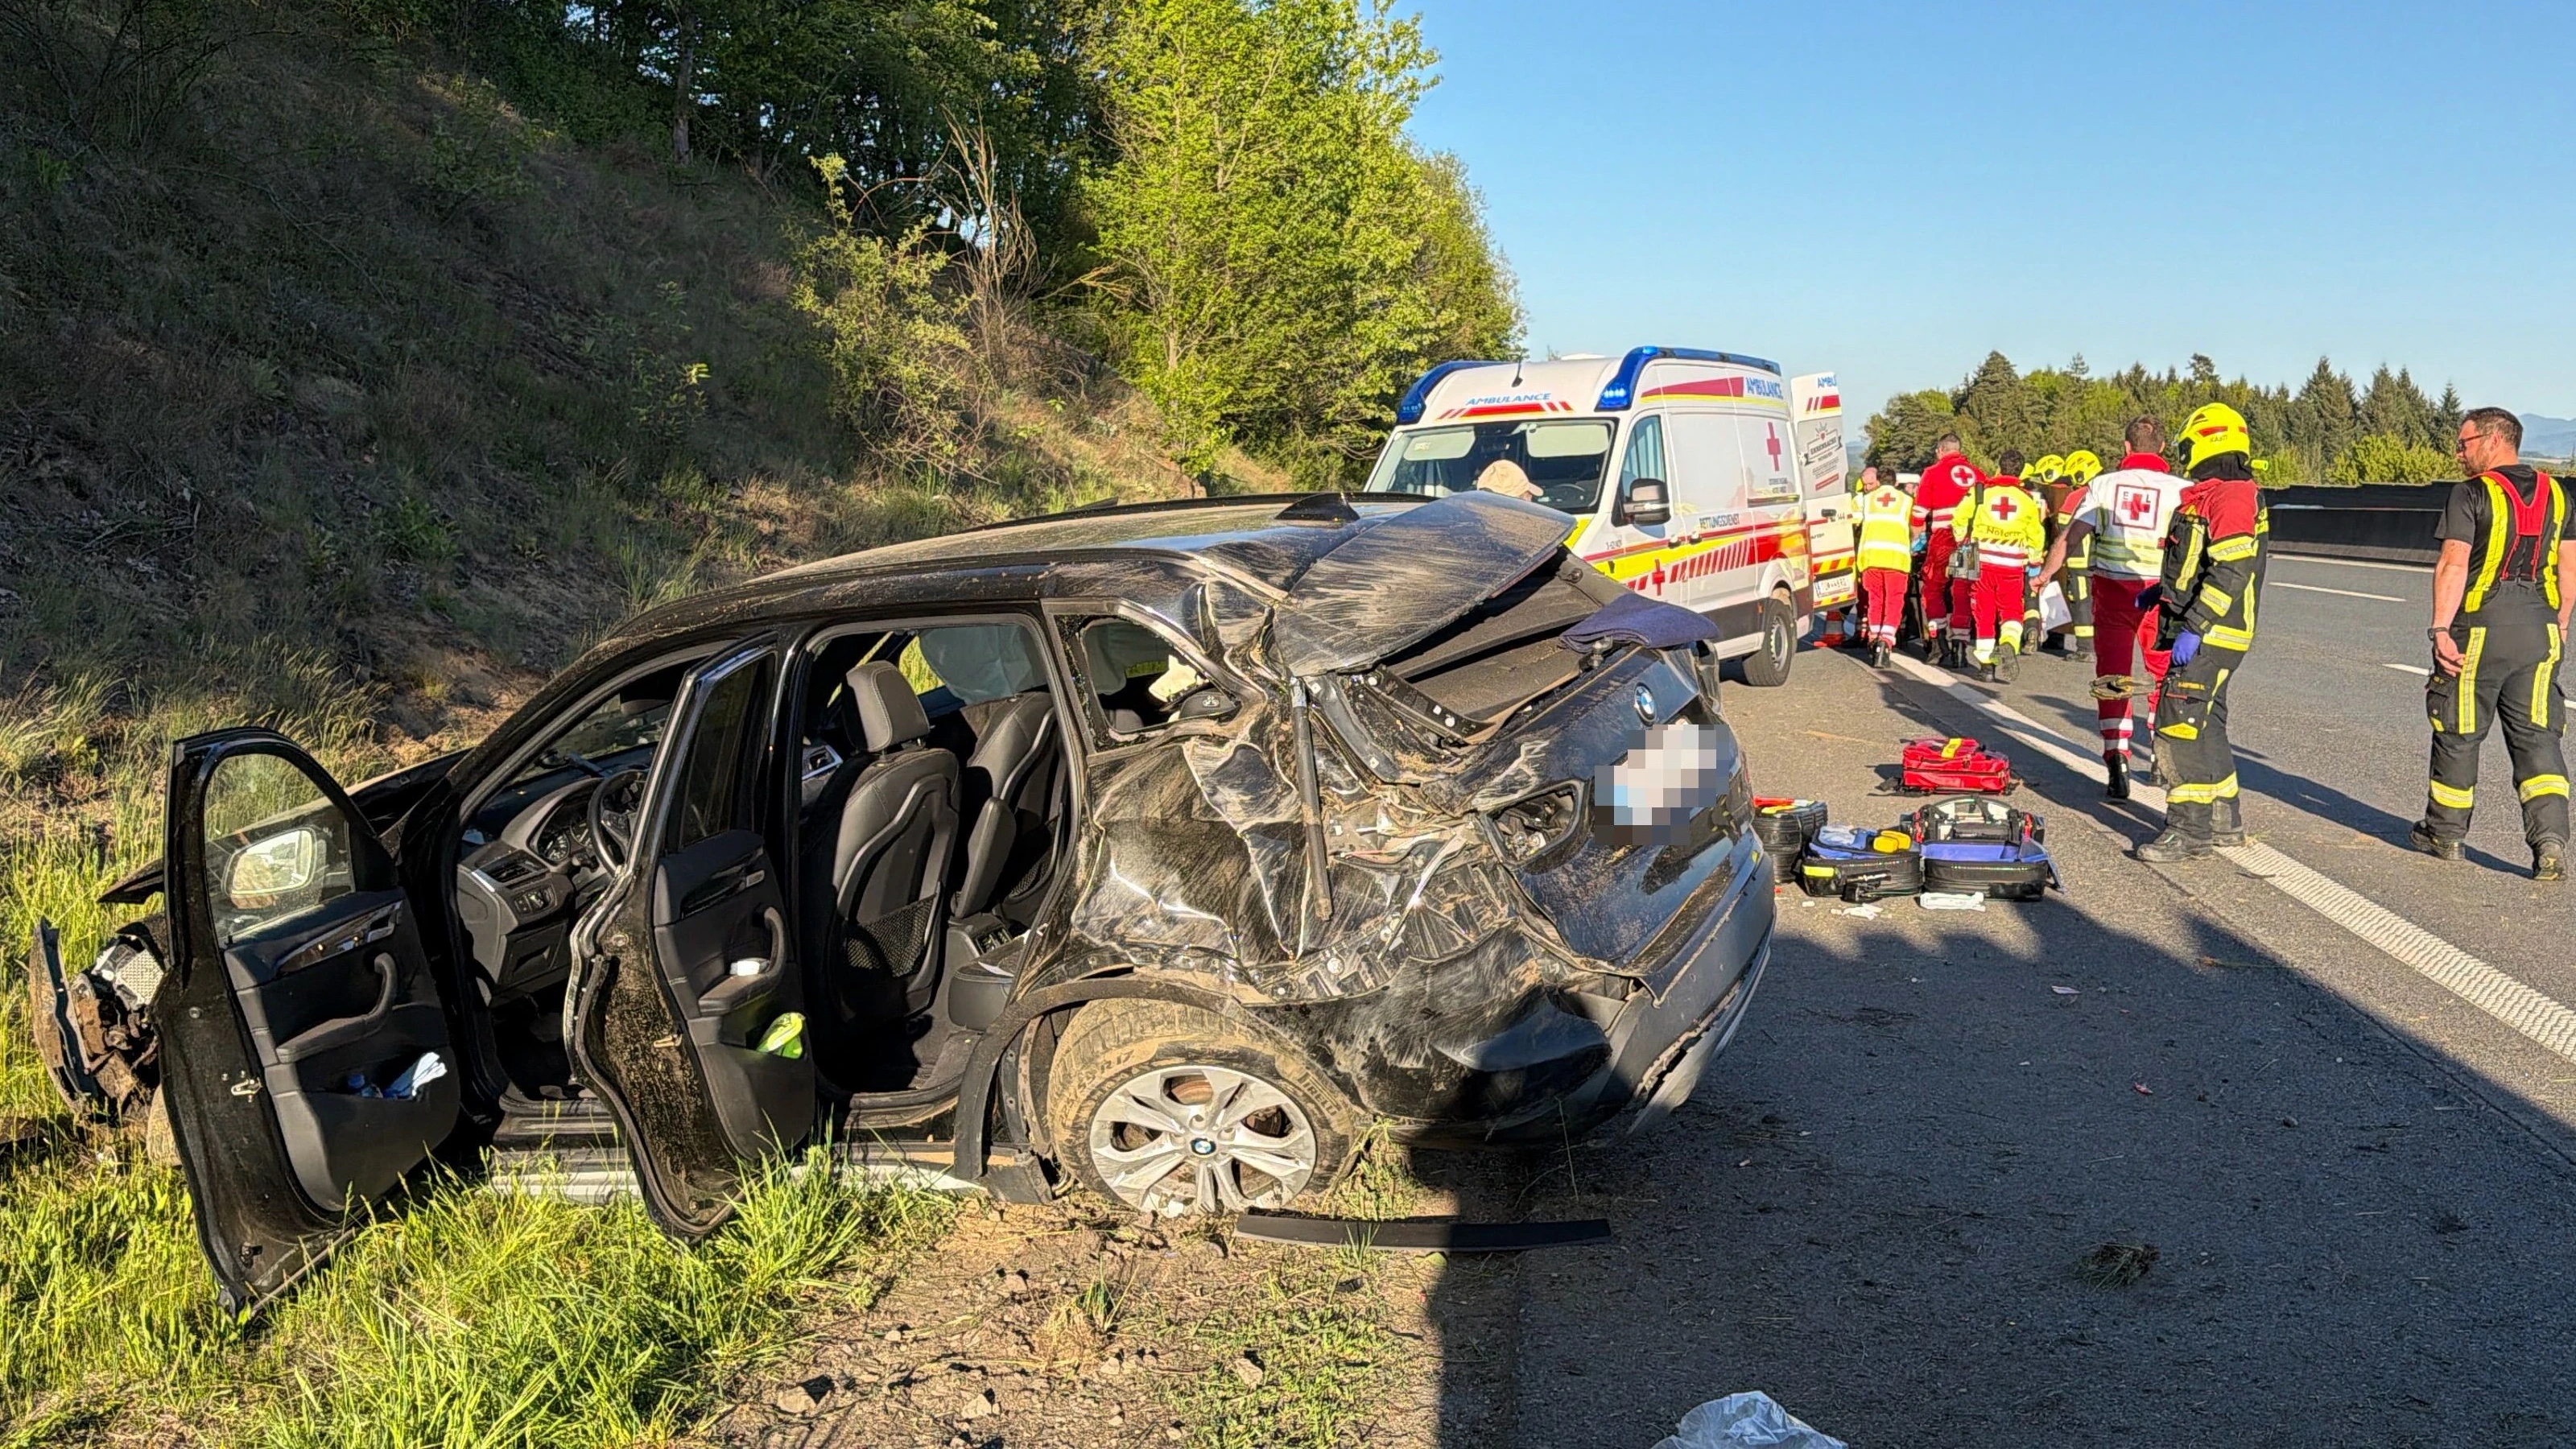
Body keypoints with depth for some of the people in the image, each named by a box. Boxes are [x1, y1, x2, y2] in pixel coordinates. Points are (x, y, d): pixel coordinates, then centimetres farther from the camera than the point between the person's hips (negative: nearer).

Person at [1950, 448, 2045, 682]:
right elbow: (2036, 538, 12)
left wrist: (1964, 543, 22)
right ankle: (2008, 645, -20)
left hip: (1983, 560, 0)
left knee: (1984, 614, 8)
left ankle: (1986, 664, 9)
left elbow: (1959, 520, 5)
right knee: (2012, 612, 8)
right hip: (2013, 564, 0)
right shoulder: (2027, 499, 7)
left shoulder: (1981, 491, 2)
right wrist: (2031, 559, 27)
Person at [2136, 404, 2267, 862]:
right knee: (2204, 724, 17)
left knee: (2179, 724, -12)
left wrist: (2193, 627, -27)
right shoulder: (2213, 496, 17)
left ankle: (2190, 830, -10)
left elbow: (2232, 572, -24)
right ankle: (2223, 822, 26)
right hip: (2209, 636, 11)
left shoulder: (2230, 497, -16)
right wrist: (2160, 594, 28)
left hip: (2211, 636, -11)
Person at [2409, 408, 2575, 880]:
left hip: (2481, 628, -5)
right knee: (2537, 736, 5)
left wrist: (2441, 630, -16)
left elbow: (2453, 565, -17)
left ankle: (2445, 832, 21)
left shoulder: (2473, 493, -10)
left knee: (2459, 734, 9)